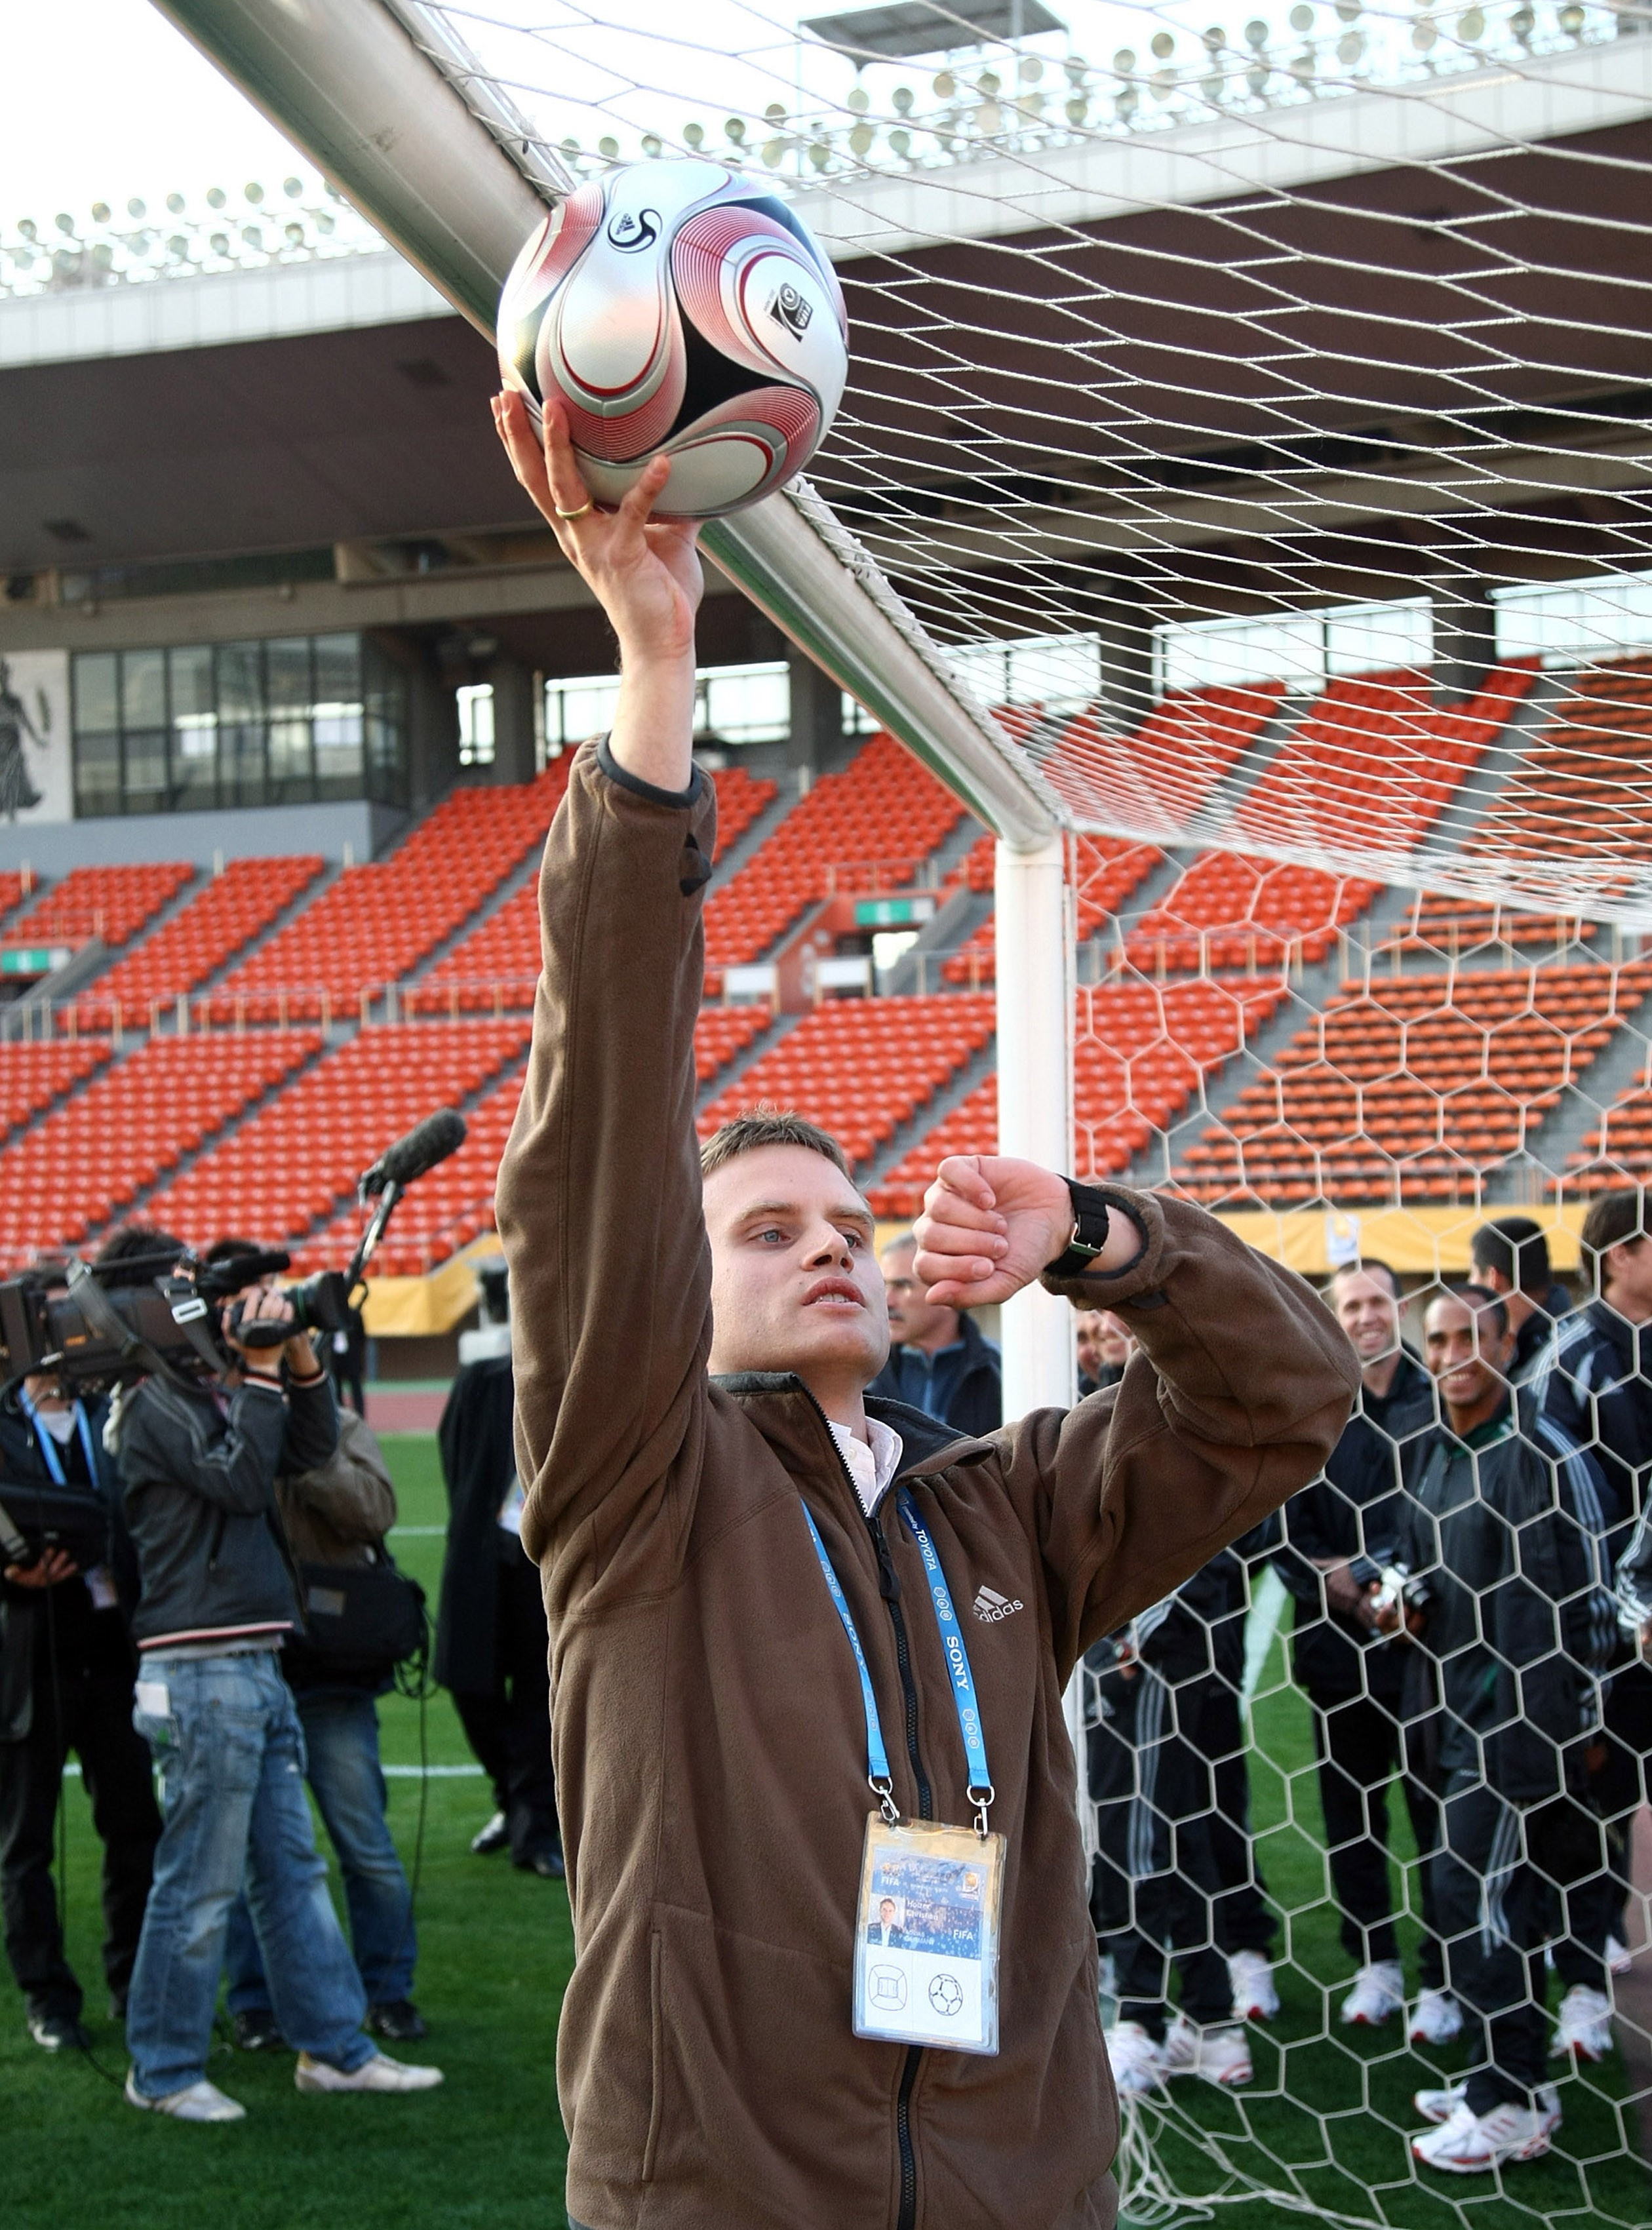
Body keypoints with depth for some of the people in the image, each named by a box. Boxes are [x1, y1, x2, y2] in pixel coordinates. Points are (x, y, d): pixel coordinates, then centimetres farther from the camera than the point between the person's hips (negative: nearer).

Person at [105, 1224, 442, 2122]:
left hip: (253, 1668, 9)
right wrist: (261, 1370, -14)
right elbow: (242, 1479, -20)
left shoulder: (215, 1390, 16)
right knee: (200, 1884, -3)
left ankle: (335, 2047, 19)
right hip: (201, 1671, -9)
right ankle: (164, 2072, 7)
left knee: (292, 1868, 13)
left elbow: (310, 1450, 17)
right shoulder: (154, 1405, -10)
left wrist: (300, 1359, 4)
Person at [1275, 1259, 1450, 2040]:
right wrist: (1341, 1587, -11)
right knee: (1348, 1809, 9)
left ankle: (1443, 1979, 7)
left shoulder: (1440, 1405, 0)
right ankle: (1375, 1964, 22)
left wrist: (1371, 1574, -13)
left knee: (1435, 1808, -1)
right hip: (1336, 1641, 3)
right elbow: (1290, 1535, 6)